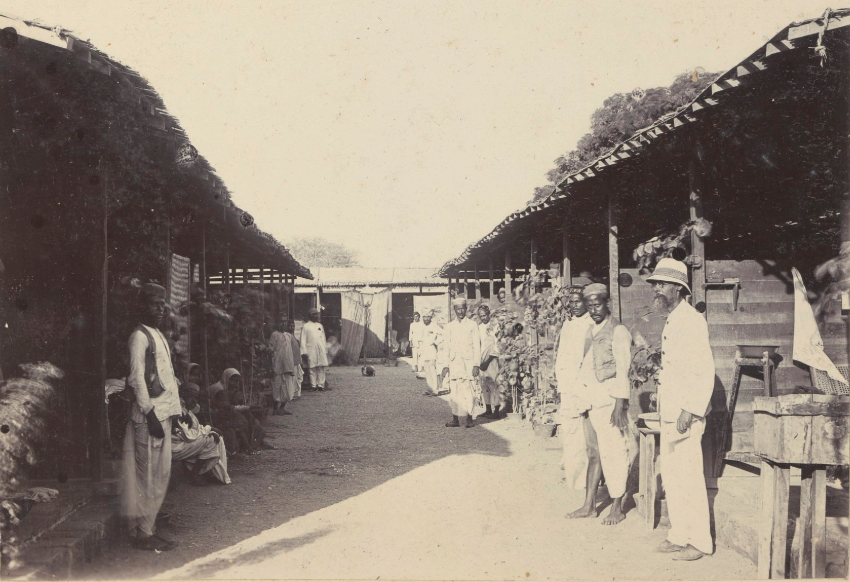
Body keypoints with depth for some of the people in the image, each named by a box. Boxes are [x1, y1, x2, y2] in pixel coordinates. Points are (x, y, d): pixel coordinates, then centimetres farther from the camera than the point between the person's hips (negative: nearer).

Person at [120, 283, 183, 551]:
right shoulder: (140, 336, -9)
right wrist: (149, 413, -20)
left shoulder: (158, 335, 19)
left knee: (160, 474, 12)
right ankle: (143, 533, 1)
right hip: (149, 415, -9)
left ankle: (147, 529, 19)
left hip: (163, 413, 9)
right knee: (148, 475, -5)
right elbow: (136, 378, -16)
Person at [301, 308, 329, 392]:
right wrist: (304, 352, -8)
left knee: (321, 369, 1)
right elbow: (303, 340, -1)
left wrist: (325, 350, 14)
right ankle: (313, 386, 2)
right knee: (312, 369, -3)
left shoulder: (320, 326, 16)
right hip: (311, 351, -4)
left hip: (321, 350, 4)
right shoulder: (305, 326, 2)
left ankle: (320, 385, 5)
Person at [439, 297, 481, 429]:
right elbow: (446, 347, 12)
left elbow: (477, 346, 4)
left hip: (468, 361, -2)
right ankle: (456, 418, 2)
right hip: (454, 362, 2)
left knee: (467, 390, -11)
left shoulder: (472, 325, 8)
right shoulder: (449, 326, 15)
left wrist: (476, 364, -5)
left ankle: (467, 419, -5)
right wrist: (445, 366, 3)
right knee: (455, 391, -4)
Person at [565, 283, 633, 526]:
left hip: (609, 400, -8)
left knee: (613, 453, -2)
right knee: (593, 453, 12)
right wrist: (582, 398, 13)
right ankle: (589, 506, 19)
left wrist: (620, 405, -17)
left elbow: (622, 370, -13)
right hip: (591, 401, 8)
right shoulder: (590, 331, 15)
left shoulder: (618, 331, -8)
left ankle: (617, 508, 9)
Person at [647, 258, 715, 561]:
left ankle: (700, 541, 6)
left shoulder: (691, 320, -13)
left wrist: (690, 410, -22)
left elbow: (705, 370, -18)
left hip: (687, 412, -9)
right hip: (670, 411, 9)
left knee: (689, 476, -4)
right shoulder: (671, 321, 15)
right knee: (671, 475, 12)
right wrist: (664, 408, 17)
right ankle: (679, 535, 21)